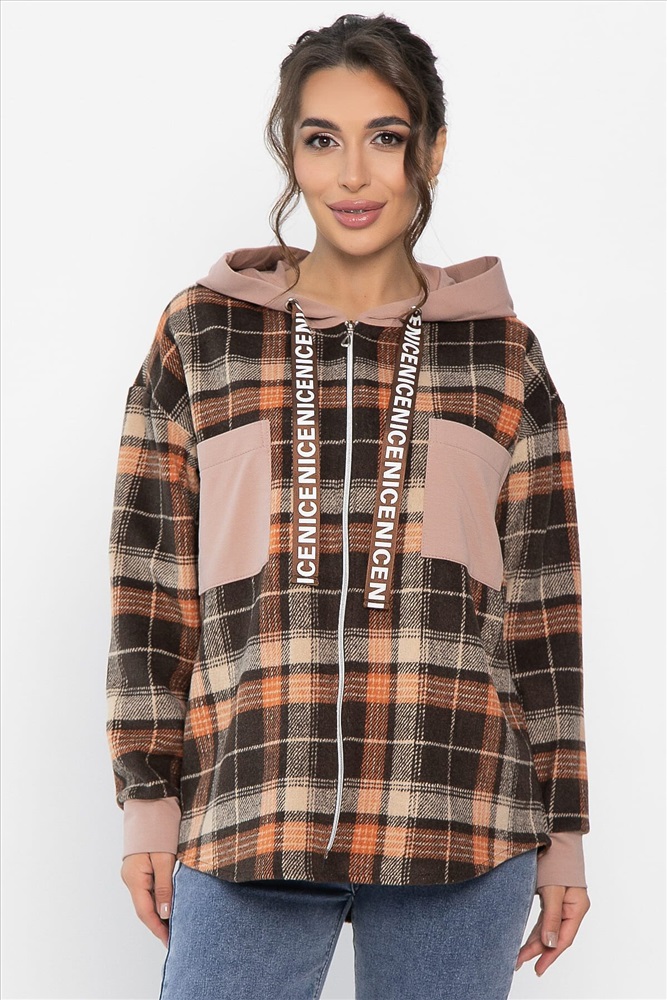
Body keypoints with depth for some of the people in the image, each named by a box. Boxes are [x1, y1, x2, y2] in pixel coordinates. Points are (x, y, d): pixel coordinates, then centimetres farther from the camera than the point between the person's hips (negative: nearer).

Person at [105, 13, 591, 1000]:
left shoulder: (502, 353, 9)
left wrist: (563, 829, 8)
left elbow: (543, 601, 9)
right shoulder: (201, 333, 8)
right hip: (247, 817, 0)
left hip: (460, 828, 1)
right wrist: (148, 796, 3)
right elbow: (153, 579, 7)